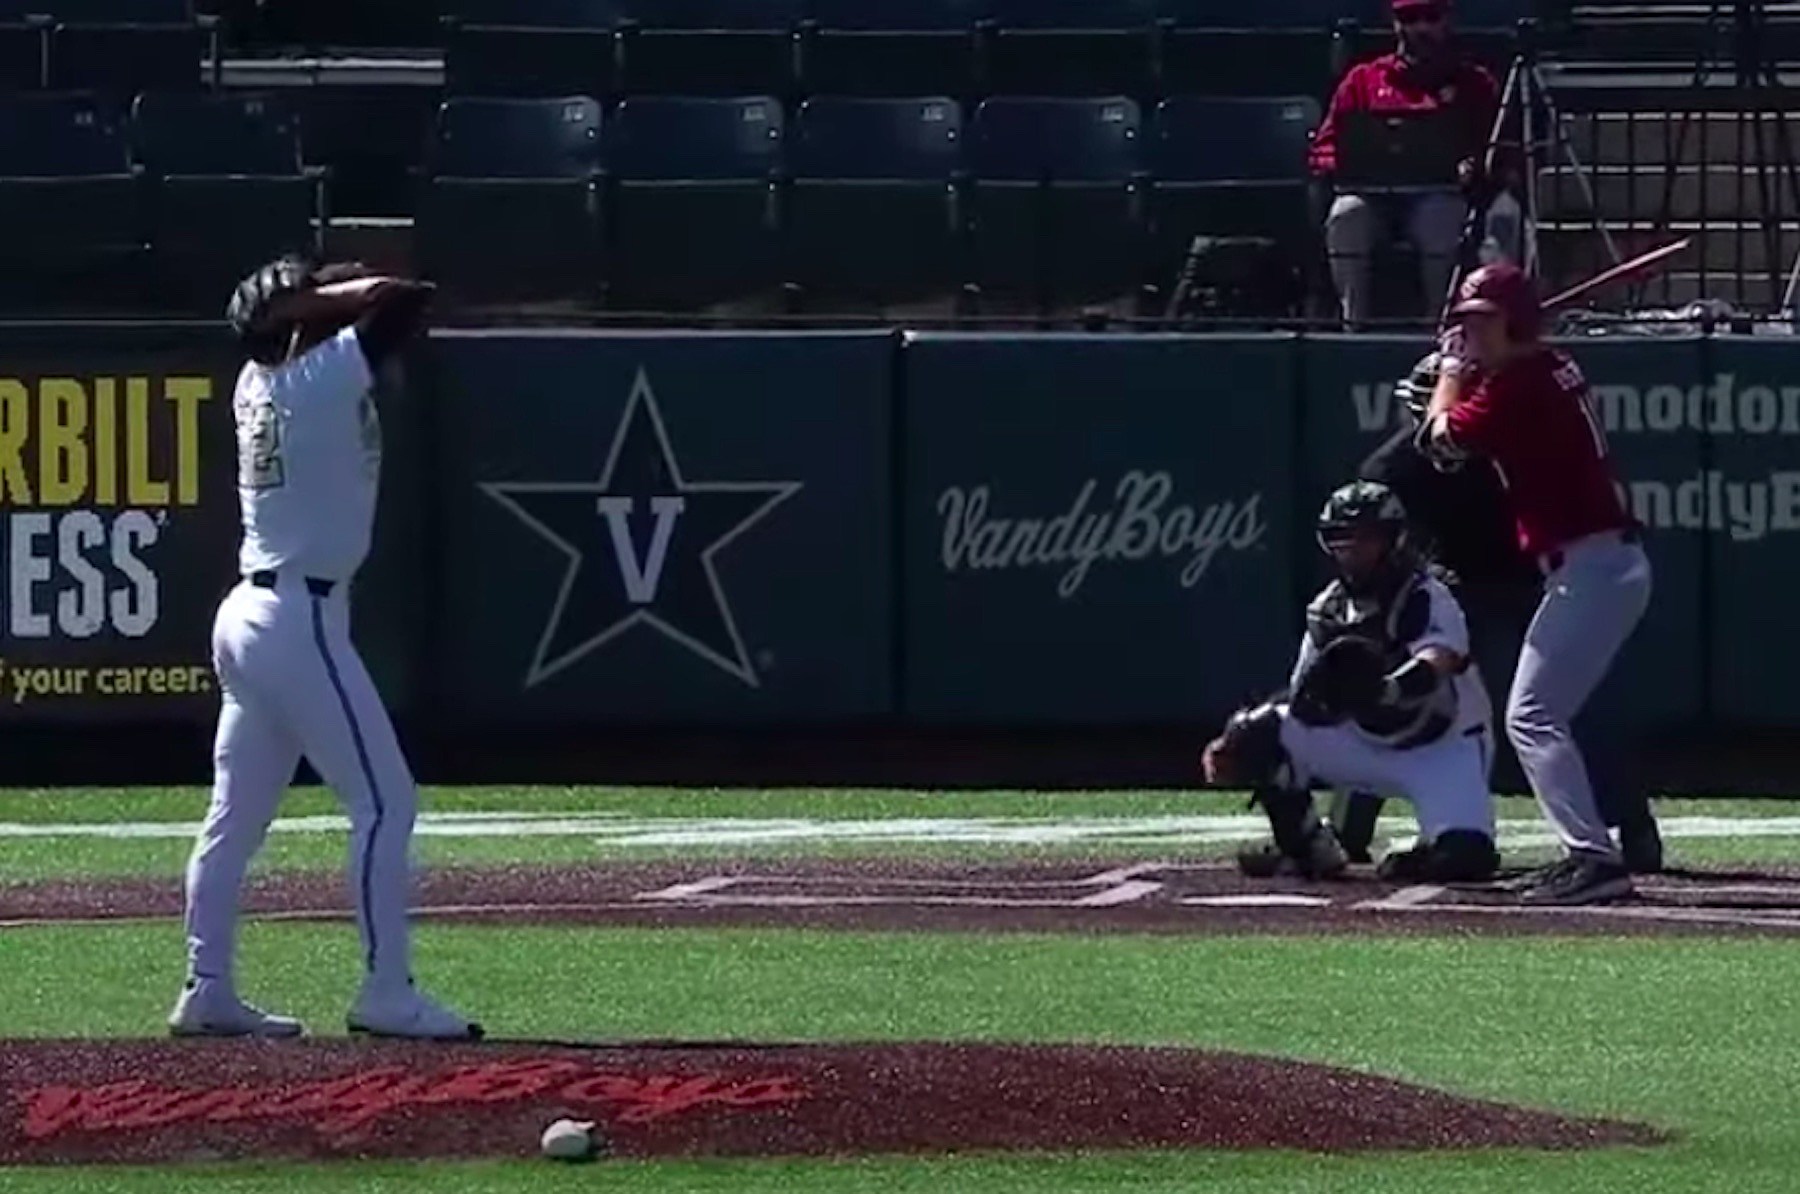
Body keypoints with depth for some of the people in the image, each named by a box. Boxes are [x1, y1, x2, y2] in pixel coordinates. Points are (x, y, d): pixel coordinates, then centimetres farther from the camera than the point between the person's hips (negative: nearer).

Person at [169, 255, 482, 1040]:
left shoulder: (256, 383, 8)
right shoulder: (321, 378, -14)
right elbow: (406, 299, -18)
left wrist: (303, 300, 6)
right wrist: (323, 300, -9)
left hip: (248, 614, 9)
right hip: (301, 620, -9)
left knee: (237, 816, 12)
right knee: (383, 803, -6)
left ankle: (206, 989, 14)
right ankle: (387, 994, -9)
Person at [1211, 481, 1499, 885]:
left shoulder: (1428, 600, -19)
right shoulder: (1328, 610, 0)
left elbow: (1434, 668, -40)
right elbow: (1302, 703, 2)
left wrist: (1383, 691, -62)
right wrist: (1232, 745, -13)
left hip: (1443, 749, -5)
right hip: (1369, 744, 5)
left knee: (1463, 856, -31)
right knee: (1261, 732, -16)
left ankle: (1430, 851, 6)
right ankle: (1307, 847, -1)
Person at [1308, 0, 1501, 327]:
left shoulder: (1475, 83, 19)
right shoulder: (1365, 78, 22)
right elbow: (1325, 147, 16)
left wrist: (1473, 168, -14)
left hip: (1440, 192, -1)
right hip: (1373, 192, 1)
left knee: (1442, 218, -38)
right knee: (1346, 216, -34)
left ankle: (1438, 321, -32)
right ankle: (1354, 321, -32)